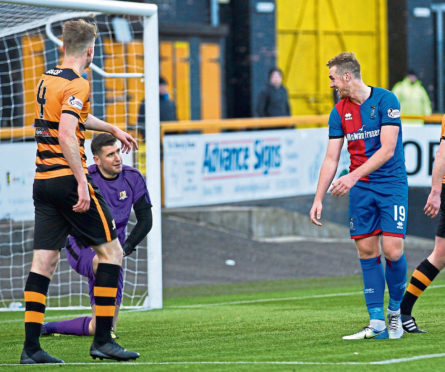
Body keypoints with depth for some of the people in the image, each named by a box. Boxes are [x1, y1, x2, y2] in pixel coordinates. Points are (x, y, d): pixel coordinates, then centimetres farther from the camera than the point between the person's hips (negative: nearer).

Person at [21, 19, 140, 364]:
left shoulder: (46, 79, 15)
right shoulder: (76, 84, -11)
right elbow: (66, 134, -23)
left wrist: (112, 128, 46)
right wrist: (82, 182, -26)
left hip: (42, 180, 8)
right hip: (67, 178, -8)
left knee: (44, 261, 4)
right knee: (111, 250, 1)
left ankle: (31, 346, -1)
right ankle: (102, 340, -2)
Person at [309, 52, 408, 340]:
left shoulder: (385, 100, -10)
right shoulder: (339, 112, 6)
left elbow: (387, 149, -17)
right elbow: (331, 158, 9)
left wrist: (353, 177, -23)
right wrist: (318, 200, 3)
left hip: (391, 184, -5)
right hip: (360, 189, 5)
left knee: (392, 251, -13)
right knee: (367, 251, -2)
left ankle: (395, 310, 10)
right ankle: (377, 324, -2)